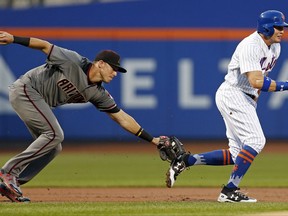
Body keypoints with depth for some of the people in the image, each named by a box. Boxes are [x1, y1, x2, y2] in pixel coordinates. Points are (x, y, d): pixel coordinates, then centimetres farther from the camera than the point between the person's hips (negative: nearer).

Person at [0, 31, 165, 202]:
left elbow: (122, 118, 4)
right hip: (25, 89, -9)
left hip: (39, 102, 9)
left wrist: (152, 139, 2)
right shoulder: (74, 63, -19)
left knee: (53, 148, 3)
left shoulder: (98, 93, 1)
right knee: (55, 134, -19)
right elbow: (45, 46, -14)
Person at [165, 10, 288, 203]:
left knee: (238, 155, 5)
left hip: (247, 101, 10)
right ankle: (230, 191, -21)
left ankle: (187, 160, 8)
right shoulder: (251, 46, -19)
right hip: (233, 95, -10)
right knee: (256, 140, -21)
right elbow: (256, 82, -30)